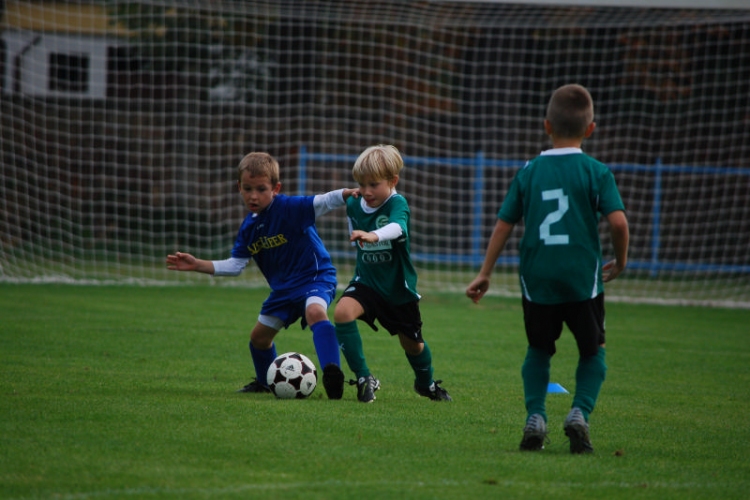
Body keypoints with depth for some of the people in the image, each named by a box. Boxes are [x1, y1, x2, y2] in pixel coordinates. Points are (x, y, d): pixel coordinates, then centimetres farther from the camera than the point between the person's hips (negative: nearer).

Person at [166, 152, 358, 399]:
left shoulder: (289, 208, -18)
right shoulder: (249, 228, 2)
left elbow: (320, 203, -32)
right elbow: (235, 265, 7)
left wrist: (345, 194, -52)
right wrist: (197, 265, 1)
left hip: (316, 276, -8)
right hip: (284, 287, 8)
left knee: (315, 311, -39)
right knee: (259, 335, 18)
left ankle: (332, 372, -49)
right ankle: (265, 382, 45)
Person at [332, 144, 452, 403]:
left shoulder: (397, 204, -23)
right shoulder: (354, 205, -7)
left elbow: (398, 227, -47)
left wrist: (373, 236, -65)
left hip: (399, 287, -3)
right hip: (366, 282, 3)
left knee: (412, 343, 14)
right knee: (342, 312, -28)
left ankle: (427, 384, 47)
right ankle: (364, 378, -18)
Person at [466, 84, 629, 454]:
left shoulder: (529, 172, 5)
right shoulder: (596, 172, -4)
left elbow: (503, 225, 7)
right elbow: (618, 221, -13)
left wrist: (484, 274, 14)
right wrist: (620, 262, 5)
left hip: (537, 279, 2)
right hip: (583, 278, -2)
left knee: (539, 350, 21)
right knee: (592, 352, 15)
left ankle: (535, 416, 5)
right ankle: (580, 412, -6)